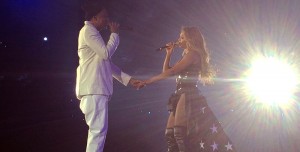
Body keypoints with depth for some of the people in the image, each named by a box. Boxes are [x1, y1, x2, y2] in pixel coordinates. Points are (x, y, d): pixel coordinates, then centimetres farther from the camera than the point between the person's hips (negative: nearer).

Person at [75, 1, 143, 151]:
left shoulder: (93, 33, 26)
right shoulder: (88, 30, -5)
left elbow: (107, 63, 26)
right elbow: (106, 53, -14)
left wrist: (128, 79, 21)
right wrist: (115, 34, 1)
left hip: (97, 89, 10)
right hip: (93, 89, -10)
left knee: (98, 130, 9)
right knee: (98, 130, -14)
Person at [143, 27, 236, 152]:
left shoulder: (193, 54, -4)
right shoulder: (187, 56, 24)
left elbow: (170, 72, -12)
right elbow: (166, 72, 27)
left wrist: (148, 81, -12)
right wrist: (169, 53, 20)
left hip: (188, 95, -10)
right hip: (181, 95, 10)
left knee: (180, 132, -20)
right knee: (170, 134, 4)